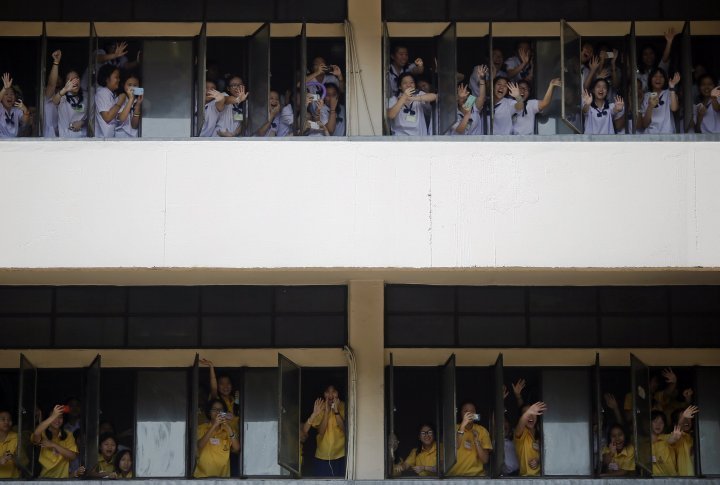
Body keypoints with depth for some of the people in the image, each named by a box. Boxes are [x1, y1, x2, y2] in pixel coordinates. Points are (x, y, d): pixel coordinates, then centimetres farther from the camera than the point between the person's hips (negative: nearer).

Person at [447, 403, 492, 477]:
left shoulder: (482, 431, 6)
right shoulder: (454, 429, 3)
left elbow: (485, 460, -1)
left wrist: (476, 441, -14)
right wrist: (462, 427, -21)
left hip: (477, 474, 1)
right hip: (456, 475, -1)